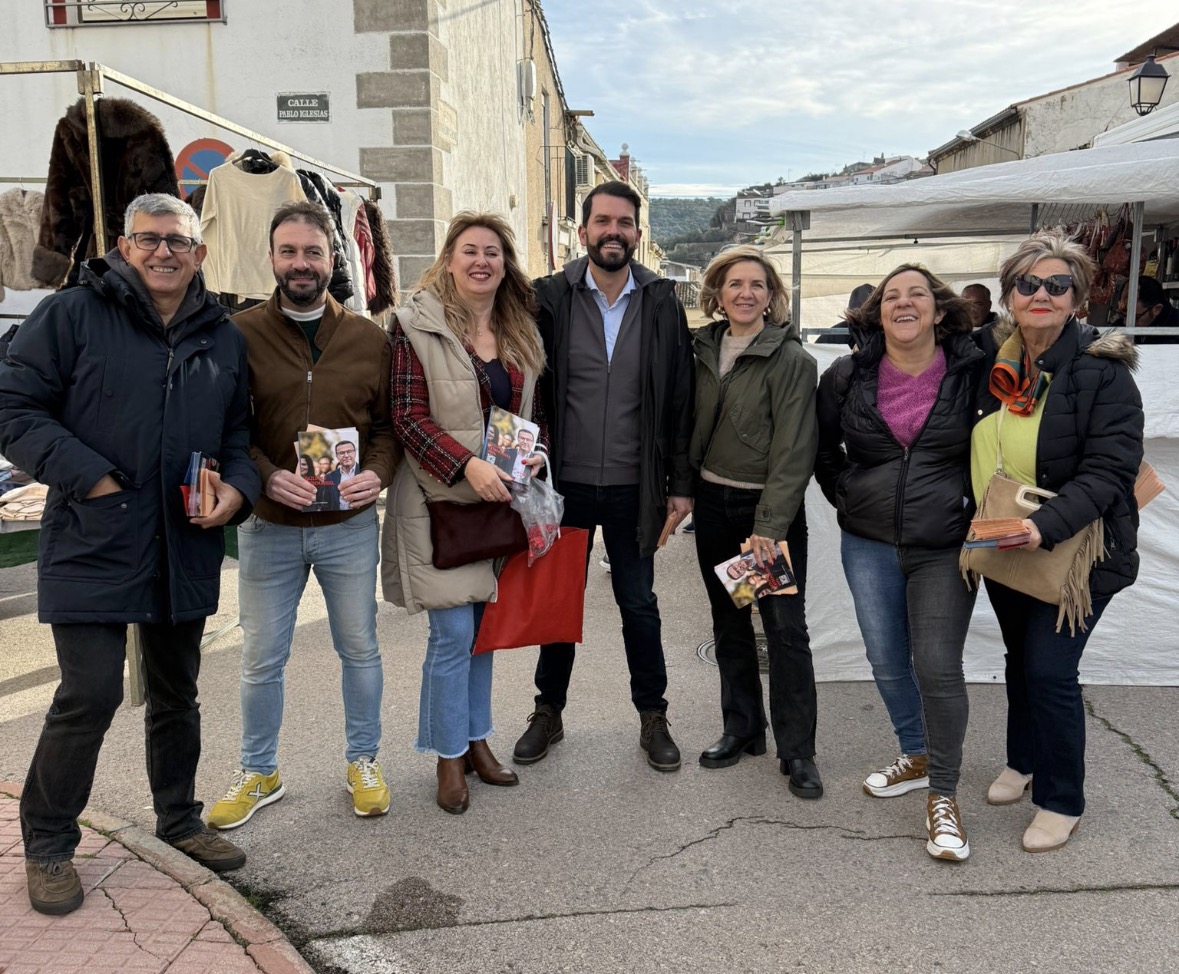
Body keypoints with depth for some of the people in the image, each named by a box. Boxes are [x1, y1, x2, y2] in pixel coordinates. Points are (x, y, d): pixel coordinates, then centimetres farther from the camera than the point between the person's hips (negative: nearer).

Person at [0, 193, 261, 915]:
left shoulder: (224, 337, 9)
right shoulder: (73, 314, -4)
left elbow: (240, 430, 16)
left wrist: (237, 486, -4)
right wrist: (88, 476, -17)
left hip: (187, 550, 5)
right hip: (94, 545, -4)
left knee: (177, 693, 17)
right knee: (91, 695, -5)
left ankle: (180, 818, 36)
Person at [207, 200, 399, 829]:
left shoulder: (369, 339, 2)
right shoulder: (241, 335, -3)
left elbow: (388, 424, 6)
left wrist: (377, 474, -13)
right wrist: (267, 477, -18)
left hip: (350, 525, 1)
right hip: (268, 525, -1)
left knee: (359, 649, 13)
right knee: (261, 660, 12)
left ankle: (363, 761, 33)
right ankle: (259, 773, 31)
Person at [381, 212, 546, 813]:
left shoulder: (521, 329, 10)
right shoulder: (418, 325, -8)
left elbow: (533, 409, 16)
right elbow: (408, 416, -13)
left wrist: (533, 454, -5)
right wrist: (468, 464, -24)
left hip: (501, 496, 6)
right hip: (442, 498, -5)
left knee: (485, 624, 14)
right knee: (453, 632, -3)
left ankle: (476, 738, 29)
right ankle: (449, 755, 14)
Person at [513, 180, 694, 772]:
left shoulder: (661, 303, 0)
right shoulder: (550, 299, -2)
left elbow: (680, 400, 1)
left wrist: (680, 483, -2)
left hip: (632, 488, 0)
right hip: (564, 484, 0)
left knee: (639, 605, 11)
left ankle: (652, 718, 28)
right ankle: (548, 712, 31)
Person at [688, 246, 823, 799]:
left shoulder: (792, 360, -11)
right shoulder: (702, 350, 5)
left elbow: (793, 453, -16)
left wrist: (768, 529, -20)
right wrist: (685, 489, 2)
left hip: (771, 506, -5)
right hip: (713, 502, 5)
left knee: (786, 627, -3)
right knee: (729, 623, 13)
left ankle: (797, 751, 8)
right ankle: (742, 729, 27)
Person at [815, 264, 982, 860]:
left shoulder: (973, 372, -6)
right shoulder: (847, 376, 0)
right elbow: (823, 446, 14)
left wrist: (977, 509, 1)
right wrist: (845, 498, 9)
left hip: (945, 547, -3)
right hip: (868, 544, 3)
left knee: (937, 668, -7)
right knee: (886, 661, 13)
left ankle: (943, 795, 11)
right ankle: (916, 758, 36)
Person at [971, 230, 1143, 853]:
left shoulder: (1102, 372, -16)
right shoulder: (991, 359, 0)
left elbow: (1107, 472, -22)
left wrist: (1046, 526, -36)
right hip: (1003, 546, 6)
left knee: (1049, 669, -5)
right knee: (1019, 657, 20)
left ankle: (1061, 801, 17)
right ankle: (1023, 761, 43)